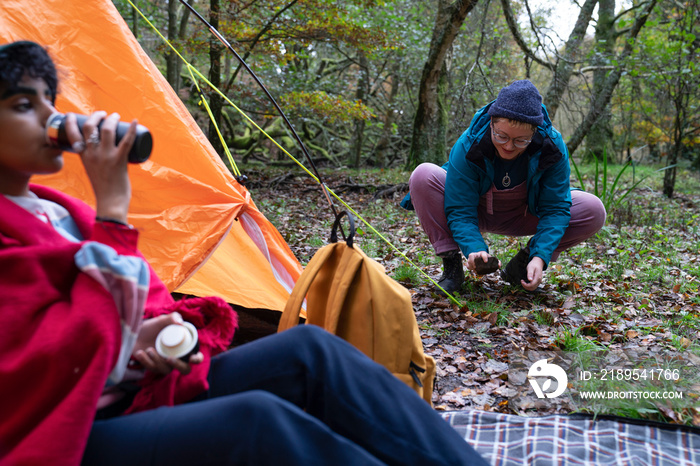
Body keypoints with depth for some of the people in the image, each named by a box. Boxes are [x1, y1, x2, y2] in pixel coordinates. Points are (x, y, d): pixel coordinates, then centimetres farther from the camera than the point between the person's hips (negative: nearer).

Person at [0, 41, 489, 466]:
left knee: (309, 352, -15)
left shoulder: (59, 212, 15)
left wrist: (150, 338, -6)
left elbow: (141, 300, 18)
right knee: (256, 422, -33)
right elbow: (65, 356, -20)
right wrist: (112, 213, -18)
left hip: (136, 394, 7)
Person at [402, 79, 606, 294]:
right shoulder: (467, 146, -29)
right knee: (423, 176, -30)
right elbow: (459, 210, -26)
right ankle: (451, 265, -19)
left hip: (525, 215, 2)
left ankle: (521, 265, -7)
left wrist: (540, 257, -36)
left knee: (593, 211, -21)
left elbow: (555, 208, -21)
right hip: (477, 214, -1)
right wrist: (475, 249, -45)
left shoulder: (552, 147, -24)